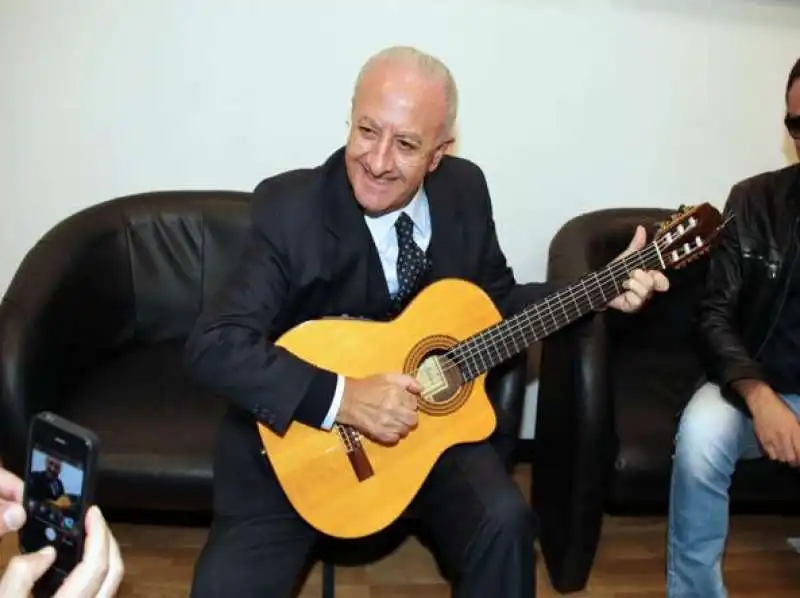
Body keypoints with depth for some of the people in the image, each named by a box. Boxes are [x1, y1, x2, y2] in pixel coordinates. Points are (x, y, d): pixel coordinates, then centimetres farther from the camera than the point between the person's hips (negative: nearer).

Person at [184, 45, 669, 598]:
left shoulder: (464, 189, -5)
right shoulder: (290, 207, -18)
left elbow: (495, 298, 10)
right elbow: (213, 344, -24)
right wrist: (342, 397, -32)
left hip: (430, 418, 3)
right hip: (297, 435, -2)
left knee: (504, 521, -21)